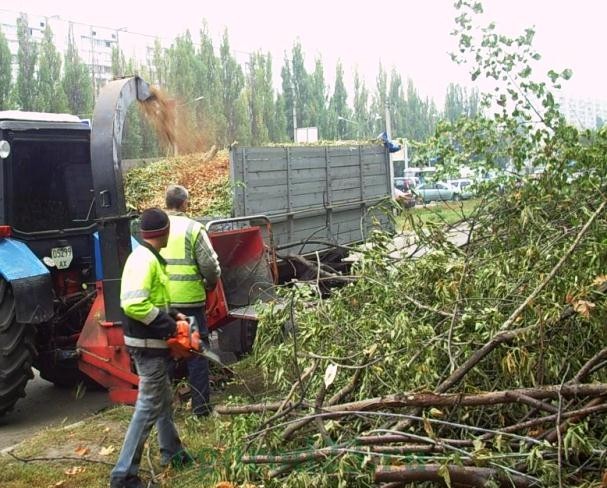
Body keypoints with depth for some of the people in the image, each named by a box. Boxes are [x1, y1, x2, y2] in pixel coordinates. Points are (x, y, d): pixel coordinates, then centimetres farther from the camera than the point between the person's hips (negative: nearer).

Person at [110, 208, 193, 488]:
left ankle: (172, 454, 37)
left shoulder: (149, 258, 11)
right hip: (148, 344, -11)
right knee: (149, 406, -5)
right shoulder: (144, 260, -21)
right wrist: (165, 323, -21)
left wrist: (170, 315, 9)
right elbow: (133, 304, -30)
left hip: (152, 342, 11)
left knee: (164, 399, 21)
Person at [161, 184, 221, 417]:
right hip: (189, 301, -4)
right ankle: (201, 405, 12)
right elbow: (210, 264, -9)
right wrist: (212, 282, 11)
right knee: (196, 353, 7)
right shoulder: (193, 228, -8)